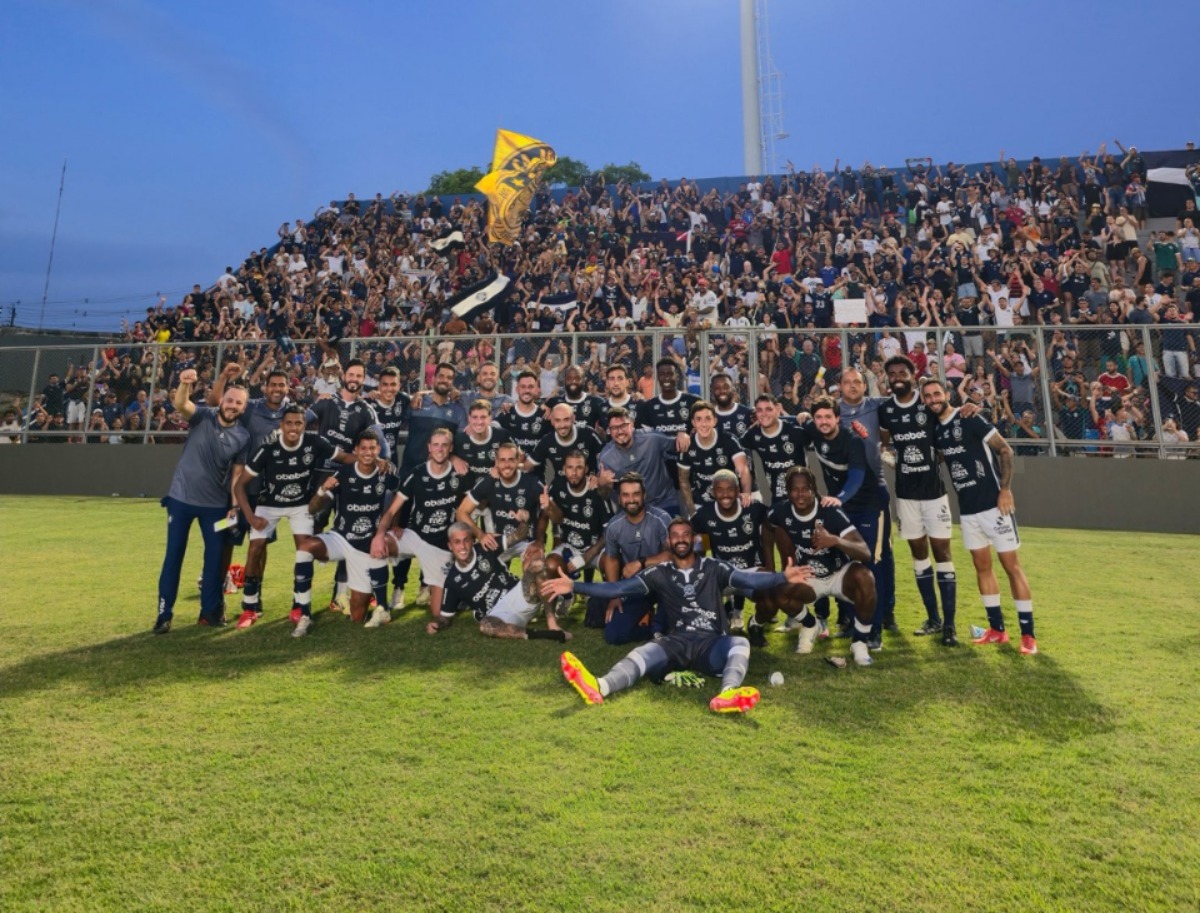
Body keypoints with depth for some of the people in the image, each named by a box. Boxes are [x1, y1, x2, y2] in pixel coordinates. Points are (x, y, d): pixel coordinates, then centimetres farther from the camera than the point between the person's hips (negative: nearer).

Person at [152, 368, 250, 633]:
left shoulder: (243, 437, -2)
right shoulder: (203, 416, -8)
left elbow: (237, 473, 1)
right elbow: (180, 404, -29)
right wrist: (185, 384, -50)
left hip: (216, 503, 2)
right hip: (181, 497, -2)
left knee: (216, 556, 7)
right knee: (173, 555, 6)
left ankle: (211, 610, 22)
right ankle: (164, 613, 17)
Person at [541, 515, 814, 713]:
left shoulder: (713, 568, 10)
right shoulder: (659, 573, 11)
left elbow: (748, 579, -5)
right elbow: (619, 588, 3)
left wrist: (783, 577, -24)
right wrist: (574, 587, -7)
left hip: (711, 642, 0)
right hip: (675, 642, 0)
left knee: (740, 643, -30)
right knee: (643, 653, -29)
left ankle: (728, 694, -60)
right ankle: (599, 687, -58)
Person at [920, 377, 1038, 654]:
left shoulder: (969, 419, -11)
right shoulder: (935, 430, 7)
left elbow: (1005, 450, -10)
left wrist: (1005, 489, -15)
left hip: (993, 503, -6)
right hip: (967, 509, 7)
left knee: (1011, 565, -1)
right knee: (982, 566, 11)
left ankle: (1027, 634, 6)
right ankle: (997, 629, 22)